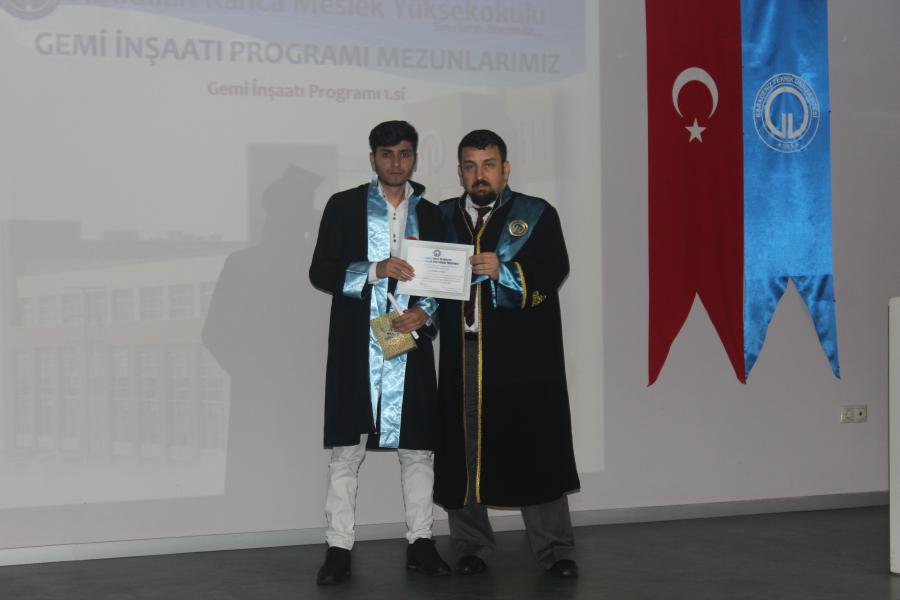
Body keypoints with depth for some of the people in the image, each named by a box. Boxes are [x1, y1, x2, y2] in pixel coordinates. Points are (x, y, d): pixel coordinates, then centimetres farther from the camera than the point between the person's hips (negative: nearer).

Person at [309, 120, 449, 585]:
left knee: (417, 446, 5)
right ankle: (338, 548, 3)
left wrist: (424, 313, -6)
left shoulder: (430, 214, 14)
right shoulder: (344, 206, 5)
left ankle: (420, 542, 14)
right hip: (355, 347, -3)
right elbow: (321, 272, -2)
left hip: (411, 346, 3)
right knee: (346, 448, -2)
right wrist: (375, 271, -16)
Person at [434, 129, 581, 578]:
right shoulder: (442, 217, 14)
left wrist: (504, 270, -18)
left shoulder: (537, 215, 7)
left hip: (522, 354, -2)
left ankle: (554, 549, 7)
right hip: (460, 353, 2)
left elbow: (554, 272, -6)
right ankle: (471, 546, 16)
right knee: (463, 451, 3)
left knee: (535, 447, -2)